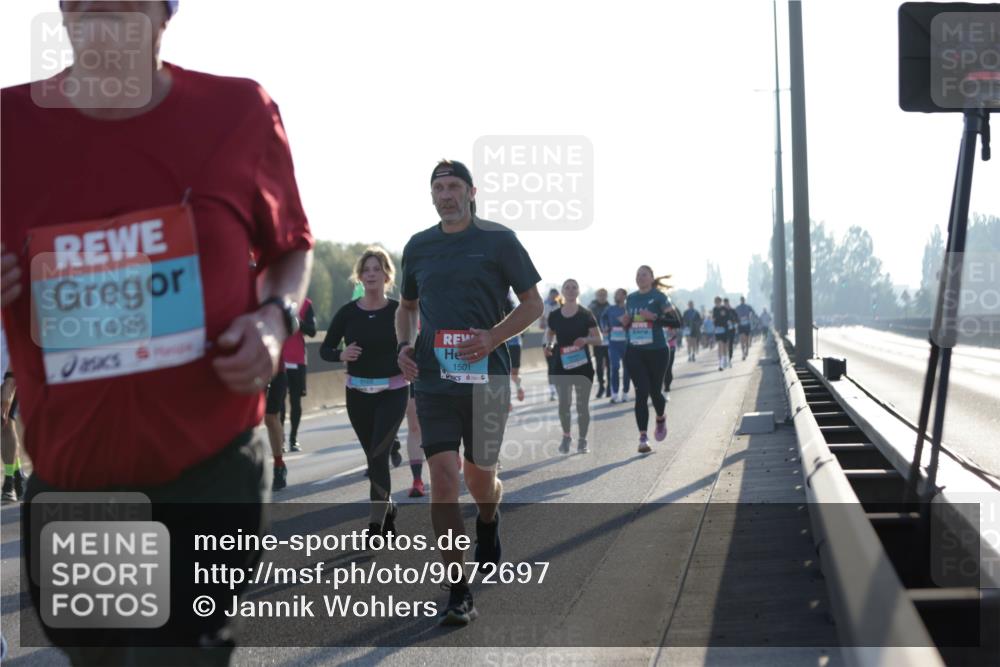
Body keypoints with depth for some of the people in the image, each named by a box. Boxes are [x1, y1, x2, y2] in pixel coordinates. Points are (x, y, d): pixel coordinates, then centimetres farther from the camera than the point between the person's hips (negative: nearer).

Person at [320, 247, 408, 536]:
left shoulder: (399, 311, -5)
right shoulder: (347, 312, 0)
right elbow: (325, 349, 3)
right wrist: (341, 354, -17)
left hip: (392, 393, -3)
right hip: (358, 394, 3)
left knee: (378, 455, -13)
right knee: (373, 456, 13)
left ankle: (375, 523, -7)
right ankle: (389, 507, 35)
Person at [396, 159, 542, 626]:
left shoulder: (499, 240, 0)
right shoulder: (418, 247, 10)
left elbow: (533, 304, 2)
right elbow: (406, 306, 24)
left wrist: (492, 337, -14)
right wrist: (404, 346, 4)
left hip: (486, 375, -2)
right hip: (433, 378, 2)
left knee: (479, 477, 7)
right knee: (442, 477, -9)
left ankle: (488, 523, 46)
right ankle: (459, 595, -4)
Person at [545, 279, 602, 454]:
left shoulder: (586, 315, -3)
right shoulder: (554, 316, 3)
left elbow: (598, 338, -1)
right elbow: (550, 333, 18)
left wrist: (585, 340, -21)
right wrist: (549, 345, -2)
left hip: (582, 365, -1)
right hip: (561, 365, 1)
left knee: (582, 404, 1)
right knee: (563, 403, 1)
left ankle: (582, 440, 13)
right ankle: (566, 436, 20)